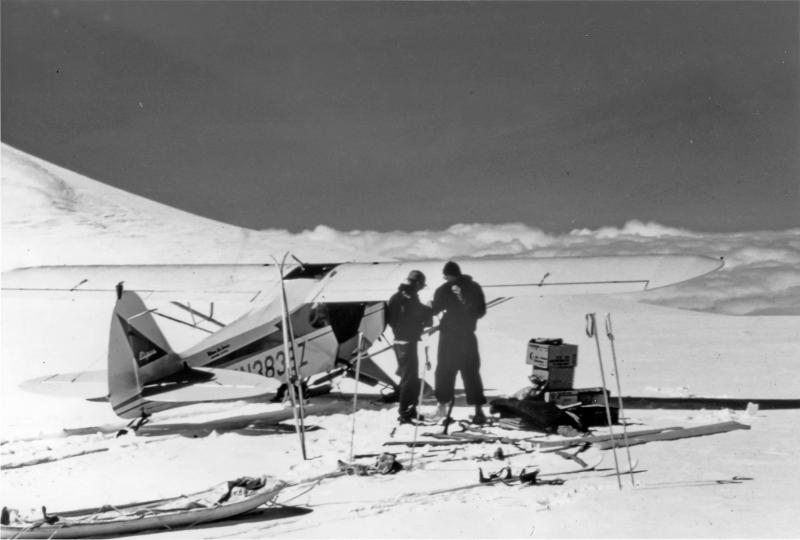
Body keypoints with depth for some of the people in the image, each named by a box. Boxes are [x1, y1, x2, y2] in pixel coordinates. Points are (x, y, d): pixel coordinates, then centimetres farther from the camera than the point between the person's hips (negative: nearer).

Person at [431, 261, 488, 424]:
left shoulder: (444, 290, -8)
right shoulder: (474, 288, 4)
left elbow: (434, 310, -3)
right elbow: (481, 311, 10)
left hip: (449, 335, -3)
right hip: (468, 335, 3)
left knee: (444, 370, 9)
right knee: (471, 372, 6)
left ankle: (443, 404, 8)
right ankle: (479, 409, 0)